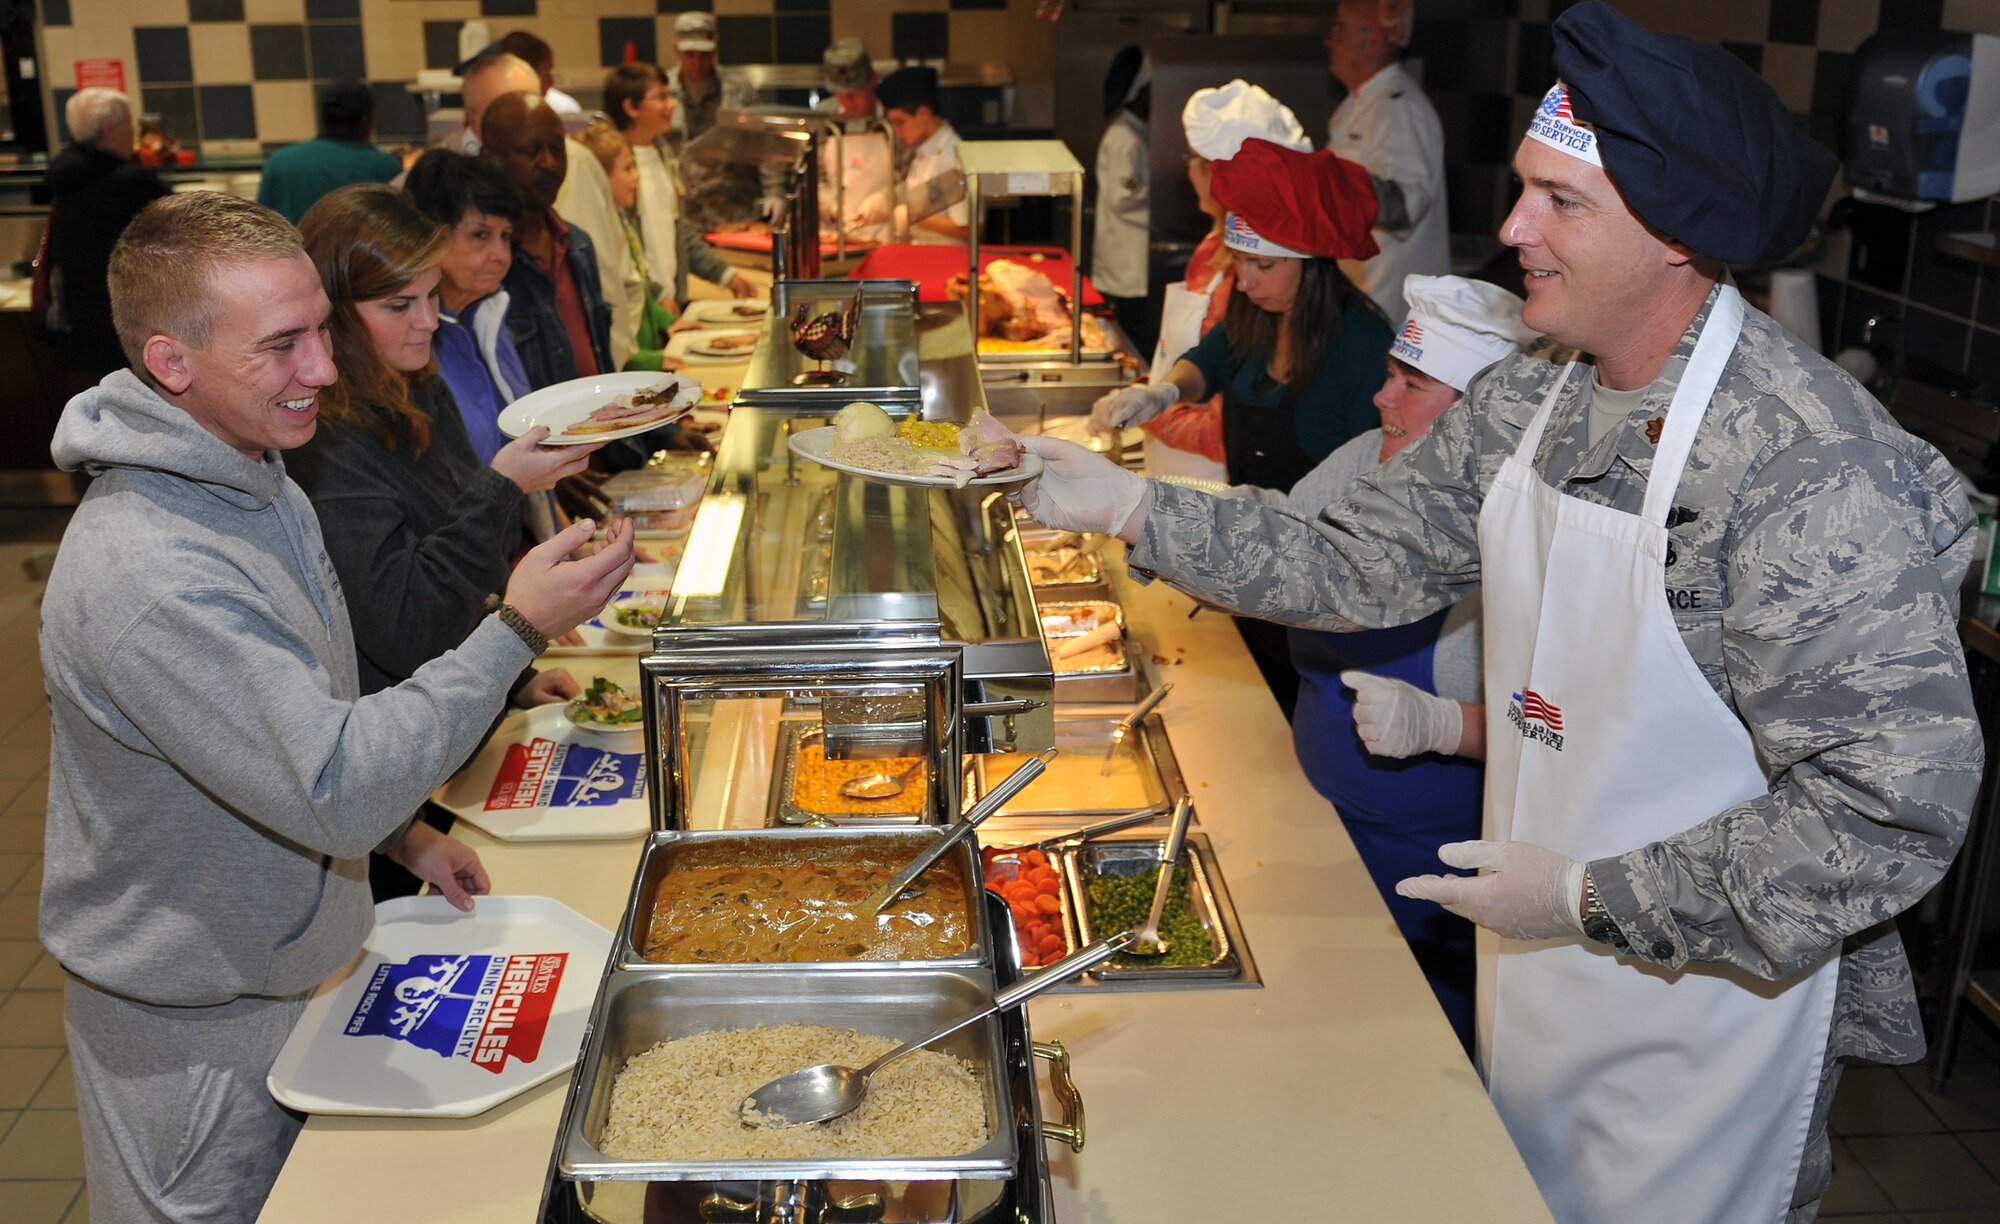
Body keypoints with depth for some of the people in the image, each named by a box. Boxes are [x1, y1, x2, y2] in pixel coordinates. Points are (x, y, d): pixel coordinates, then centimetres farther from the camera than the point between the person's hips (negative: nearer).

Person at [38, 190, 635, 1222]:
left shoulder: (256, 484, 1)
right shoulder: (144, 575, -32)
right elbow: (337, 793, -32)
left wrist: (402, 832, 8)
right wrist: (518, 630, -31)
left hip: (291, 961, 8)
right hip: (200, 1022, -8)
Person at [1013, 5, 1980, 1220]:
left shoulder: (1818, 469, -28)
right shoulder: (1528, 404, -4)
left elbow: (1897, 806, -28)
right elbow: (1357, 566, 2)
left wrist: (1591, 897, -25)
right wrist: (1128, 503, -8)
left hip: (1708, 994, -7)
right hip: (1535, 960, 7)